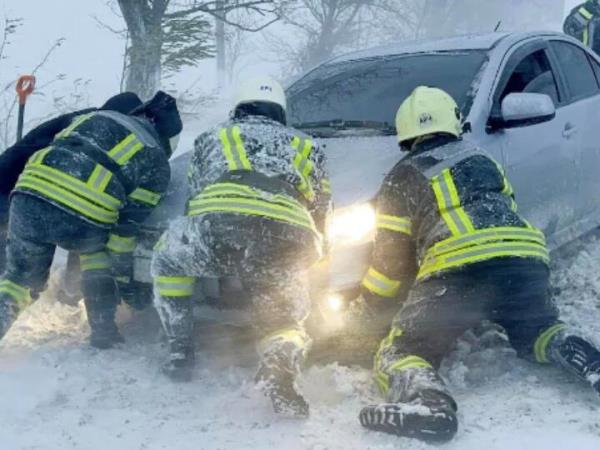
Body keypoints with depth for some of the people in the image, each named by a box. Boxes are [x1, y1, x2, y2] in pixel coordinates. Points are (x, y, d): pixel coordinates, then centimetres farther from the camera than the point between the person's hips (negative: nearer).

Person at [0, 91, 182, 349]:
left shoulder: (93, 117, 30)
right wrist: (124, 276, 23)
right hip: (82, 221, -3)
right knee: (97, 249, 32)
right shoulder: (157, 162, 18)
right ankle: (103, 332, 25)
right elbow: (127, 225, 14)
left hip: (28, 199, 3)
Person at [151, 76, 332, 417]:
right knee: (285, 320, 20)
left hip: (218, 224, 0)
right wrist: (306, 259, 53)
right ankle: (281, 363, -16)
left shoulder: (212, 138, 34)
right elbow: (321, 216, 36)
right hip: (288, 241, 1)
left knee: (167, 257, 32)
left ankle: (180, 351, 24)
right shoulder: (307, 146, 37)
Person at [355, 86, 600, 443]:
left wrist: (368, 307, 27)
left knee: (401, 354, 2)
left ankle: (428, 401, -31)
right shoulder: (482, 159, 29)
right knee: (538, 332, 30)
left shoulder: (403, 177, 16)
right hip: (525, 259, 5)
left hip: (456, 270, -4)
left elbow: (391, 256, 14)